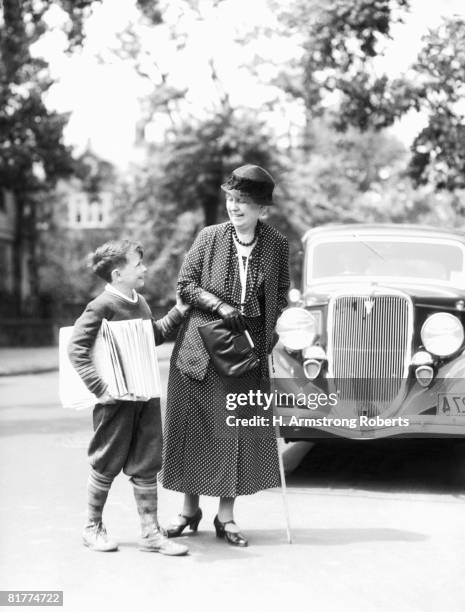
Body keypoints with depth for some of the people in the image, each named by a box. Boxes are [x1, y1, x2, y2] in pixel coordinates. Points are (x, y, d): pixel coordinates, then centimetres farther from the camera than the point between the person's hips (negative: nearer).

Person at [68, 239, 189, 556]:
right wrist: (99, 387, -23)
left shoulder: (140, 302, 11)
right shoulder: (102, 306, -14)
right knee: (107, 464, 6)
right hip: (117, 399, -7)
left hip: (147, 395, 7)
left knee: (147, 465, 8)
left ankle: (151, 532, 14)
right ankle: (93, 527, 22)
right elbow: (77, 348, -18)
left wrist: (178, 313, 19)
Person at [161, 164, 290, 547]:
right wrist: (221, 307, -14)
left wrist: (267, 330, -4)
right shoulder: (210, 237, -4)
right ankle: (189, 509, 20)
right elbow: (185, 284, -1)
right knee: (194, 428, 6)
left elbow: (280, 295, 10)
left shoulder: (277, 245, -1)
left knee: (240, 430, 1)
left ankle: (226, 517, 12)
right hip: (201, 347, -1)